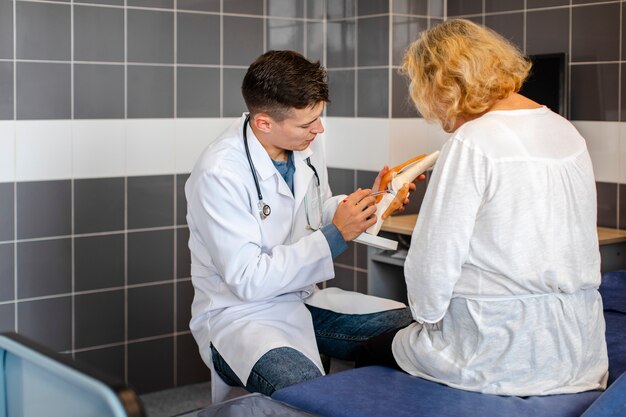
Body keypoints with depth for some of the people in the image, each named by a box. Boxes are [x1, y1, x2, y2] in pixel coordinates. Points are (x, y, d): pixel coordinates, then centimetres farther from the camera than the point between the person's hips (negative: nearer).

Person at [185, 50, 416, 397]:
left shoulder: (307, 143, 0)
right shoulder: (219, 173, -22)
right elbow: (247, 281, -22)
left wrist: (369, 202, -1)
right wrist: (335, 236, -22)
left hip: (307, 300, 7)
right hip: (240, 313, -7)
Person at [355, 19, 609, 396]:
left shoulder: (471, 144, -17)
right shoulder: (567, 131, 6)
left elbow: (431, 262, -15)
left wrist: (426, 315, 6)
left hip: (502, 361, -8)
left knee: (371, 353, 17)